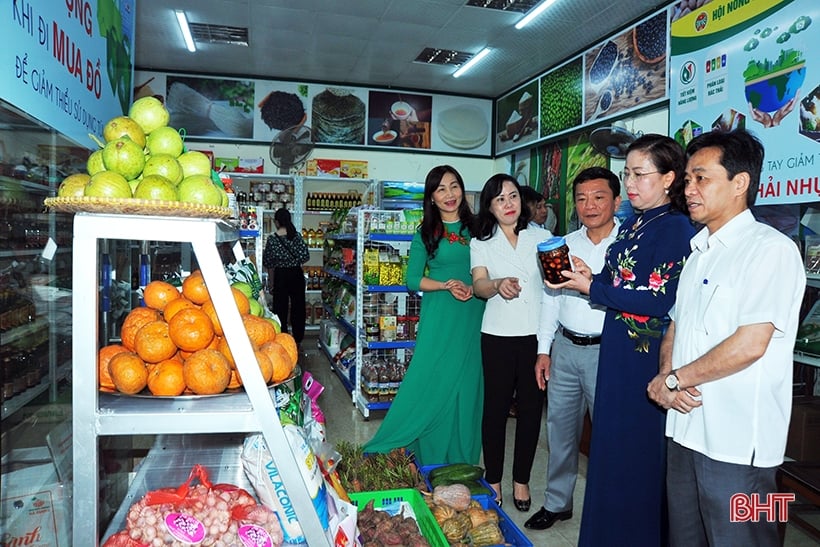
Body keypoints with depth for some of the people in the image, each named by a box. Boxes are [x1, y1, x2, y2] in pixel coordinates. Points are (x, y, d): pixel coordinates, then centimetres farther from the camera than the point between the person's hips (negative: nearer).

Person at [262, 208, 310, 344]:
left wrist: (270, 282, 6)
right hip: (297, 274, 2)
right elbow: (305, 256, -9)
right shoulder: (297, 236, -5)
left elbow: (268, 263, -4)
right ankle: (298, 338, 19)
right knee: (298, 306, 11)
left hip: (280, 275, -1)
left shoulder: (272, 239, -8)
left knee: (280, 307, 8)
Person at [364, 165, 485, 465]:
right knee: (432, 385, -2)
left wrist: (473, 288, -9)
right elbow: (412, 280, 1)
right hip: (439, 318, -2)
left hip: (473, 319, 2)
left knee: (467, 387, 6)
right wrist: (446, 285, -13)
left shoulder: (476, 229, 9)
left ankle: (462, 465, 21)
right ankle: (432, 469, 14)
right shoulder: (425, 234, 3)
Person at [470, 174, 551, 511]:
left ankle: (522, 479, 24)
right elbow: (478, 284, -8)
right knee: (496, 406, 4)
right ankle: (493, 479, 20)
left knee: (531, 407, 7)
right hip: (499, 335, -1)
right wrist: (498, 285, -31)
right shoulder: (481, 243, 7)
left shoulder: (542, 237, 10)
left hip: (537, 334, 1)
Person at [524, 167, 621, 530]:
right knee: (559, 426, 14)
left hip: (606, 351, -5)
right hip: (565, 348, 5)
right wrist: (544, 349, 12)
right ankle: (557, 502, 32)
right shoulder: (565, 245, 10)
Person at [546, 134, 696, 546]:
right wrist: (589, 277, -4)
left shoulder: (675, 228, -13)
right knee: (611, 448, 18)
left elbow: (660, 300, -20)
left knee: (639, 453, 5)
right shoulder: (631, 225, 12)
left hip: (648, 354, -8)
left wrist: (592, 288, -18)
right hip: (617, 350, 8)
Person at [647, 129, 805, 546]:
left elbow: (750, 345, -21)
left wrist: (674, 379, -10)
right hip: (684, 427, 8)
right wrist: (667, 379, -5)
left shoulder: (771, 249, -12)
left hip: (736, 442, -7)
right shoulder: (698, 252, 14)